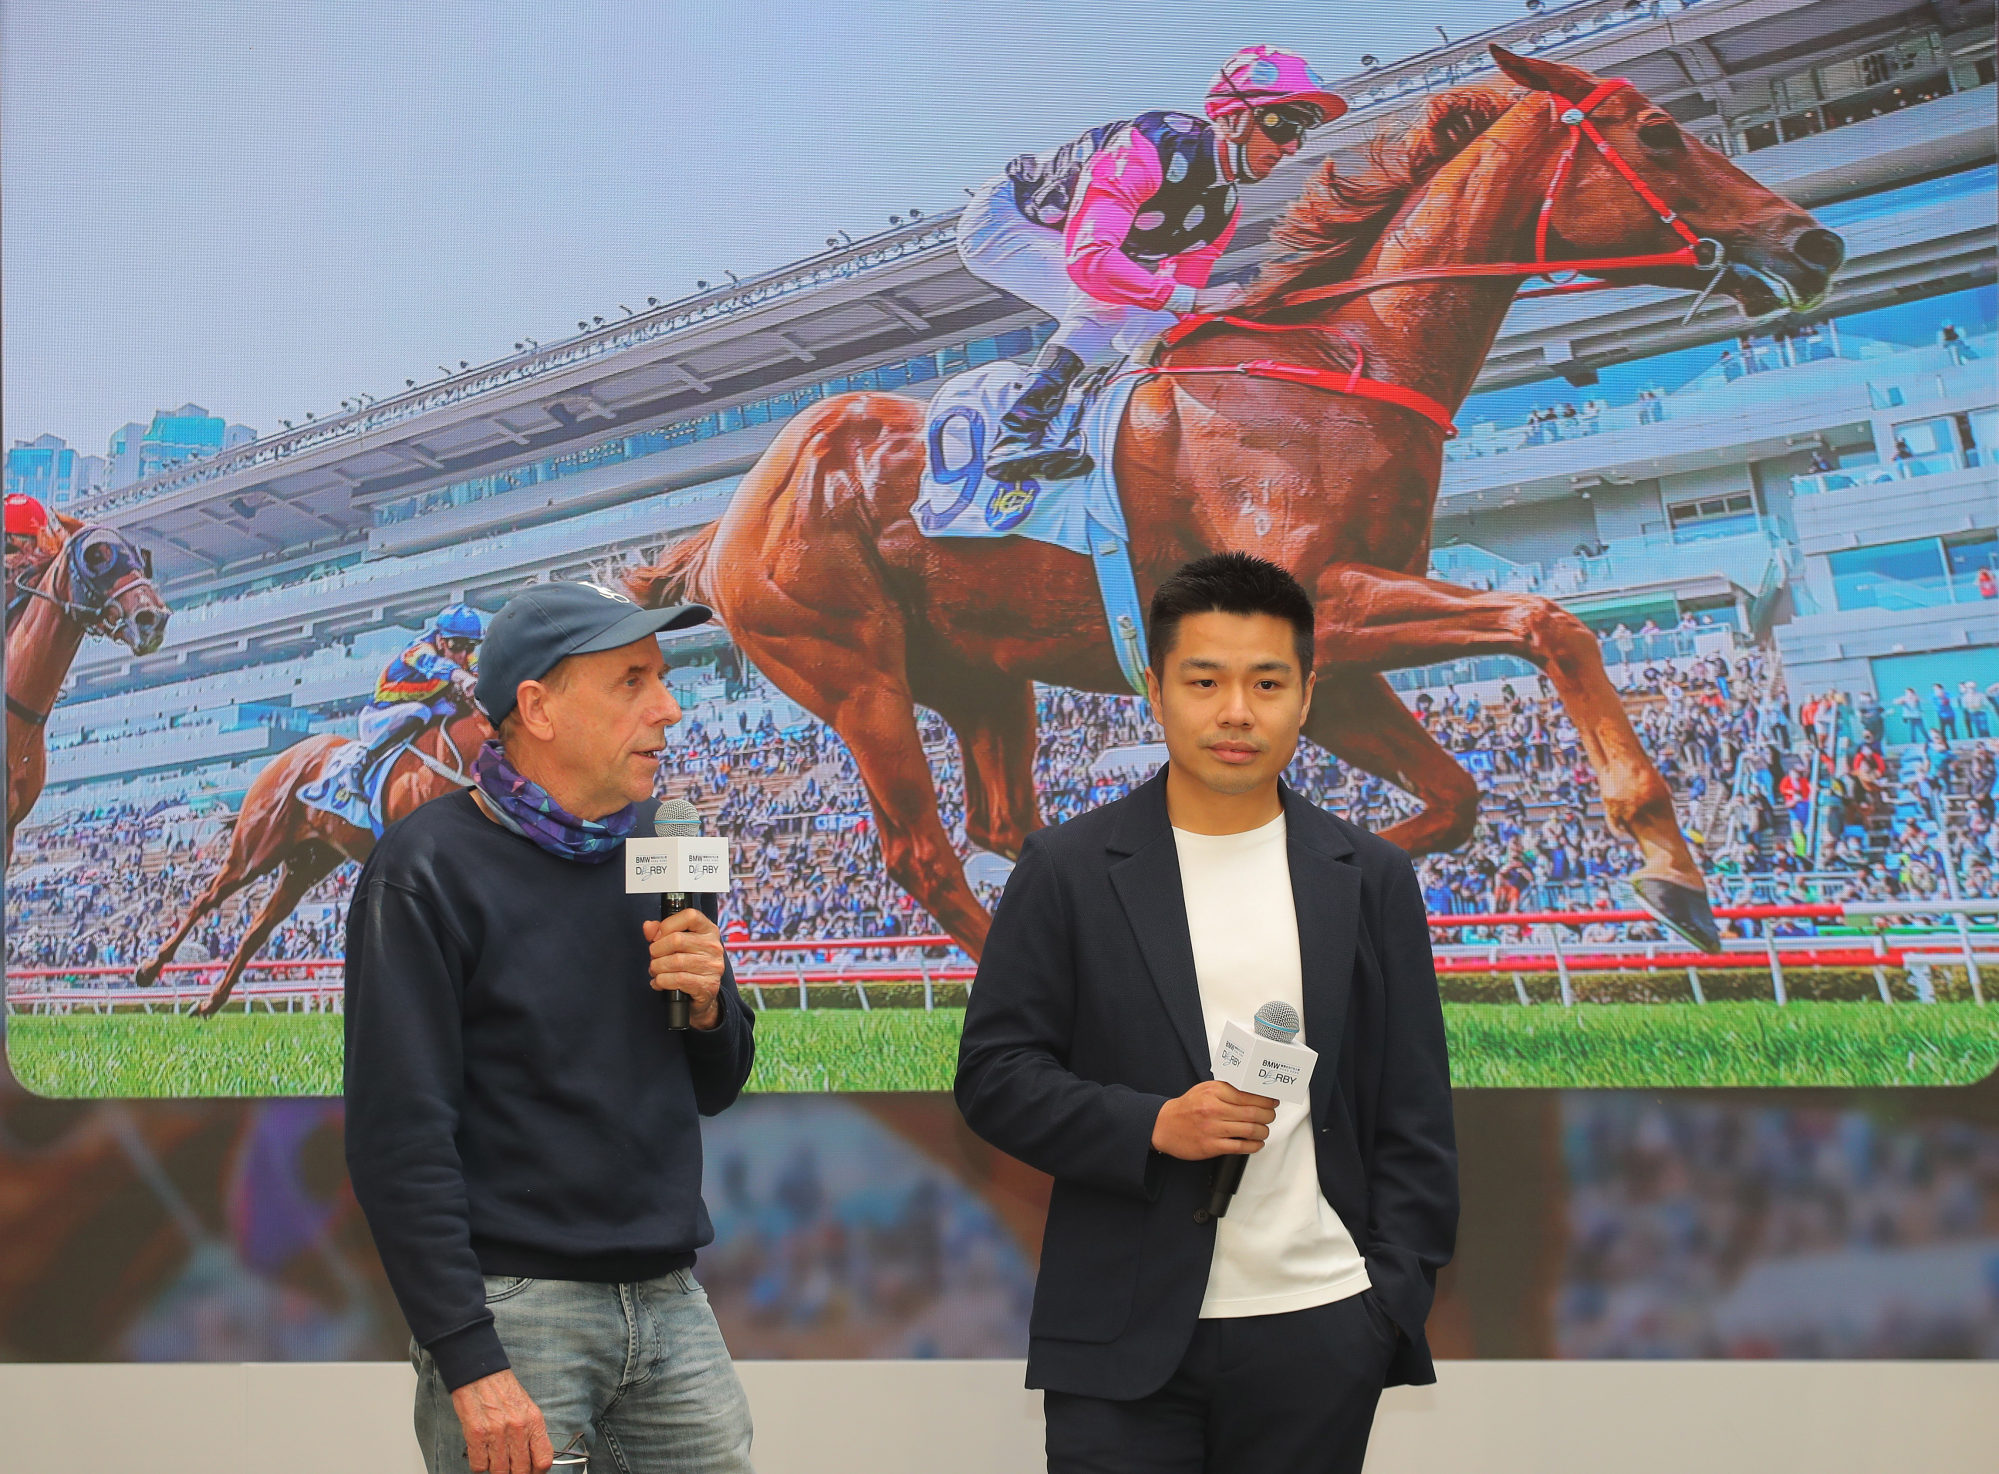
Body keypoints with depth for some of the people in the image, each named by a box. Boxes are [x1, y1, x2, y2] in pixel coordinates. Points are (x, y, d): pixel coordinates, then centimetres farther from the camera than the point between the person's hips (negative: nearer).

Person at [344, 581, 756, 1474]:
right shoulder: (428, 866, -9)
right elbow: (399, 1134, -14)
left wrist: (707, 1003, -6)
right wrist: (470, 1362, -18)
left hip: (671, 1301, 6)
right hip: (513, 1305, -5)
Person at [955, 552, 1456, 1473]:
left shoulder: (1372, 879, 6)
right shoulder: (1066, 870, 0)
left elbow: (1411, 1111, 7)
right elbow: (994, 1076, -1)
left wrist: (1398, 1299, 0)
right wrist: (1151, 1125, -14)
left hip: (1321, 1332, 2)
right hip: (1126, 1338, -1)